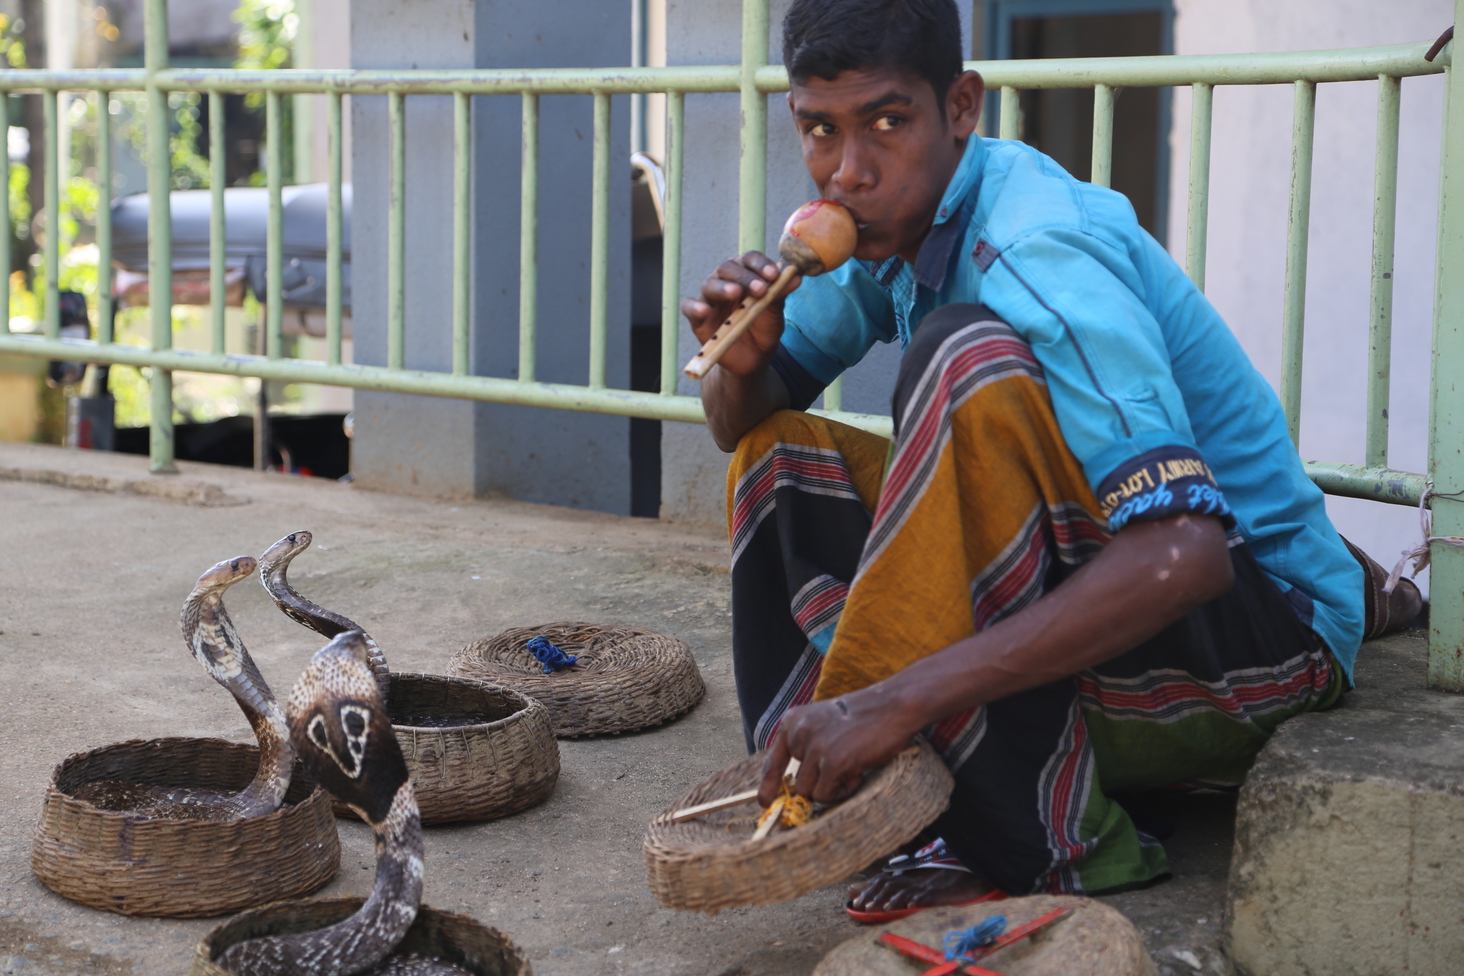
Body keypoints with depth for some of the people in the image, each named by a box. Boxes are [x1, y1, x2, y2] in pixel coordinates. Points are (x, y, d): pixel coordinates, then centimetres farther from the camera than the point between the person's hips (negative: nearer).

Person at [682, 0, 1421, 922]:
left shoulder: (1037, 251, -25)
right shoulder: (889, 219, 2)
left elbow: (1184, 553, -37)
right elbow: (743, 422, 13)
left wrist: (895, 700, -40)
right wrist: (741, 361, -13)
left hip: (1256, 626, -8)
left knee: (965, 356, -31)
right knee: (778, 450, 4)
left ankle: (1036, 838, -25)